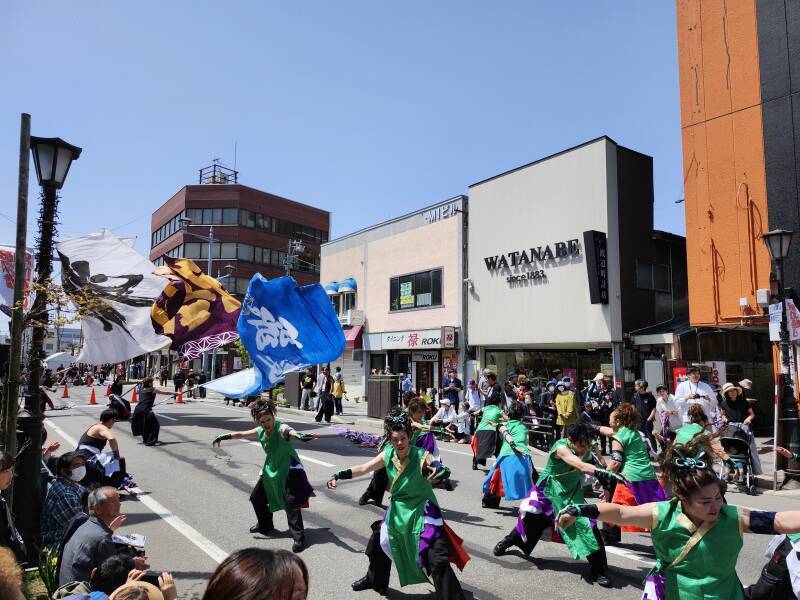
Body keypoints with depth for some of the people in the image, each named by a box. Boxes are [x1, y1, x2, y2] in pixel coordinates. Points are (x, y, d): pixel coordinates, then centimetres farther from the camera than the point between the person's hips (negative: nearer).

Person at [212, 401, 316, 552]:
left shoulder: (281, 428, -25)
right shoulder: (260, 432, -2)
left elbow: (289, 431, -49)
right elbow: (242, 434, 15)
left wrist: (299, 435, -71)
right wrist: (224, 436, 21)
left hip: (289, 470, -8)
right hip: (270, 471, 8)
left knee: (291, 503, -18)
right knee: (256, 498, 18)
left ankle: (299, 538, -8)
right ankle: (265, 526, 42)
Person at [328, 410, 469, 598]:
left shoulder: (421, 456, -25)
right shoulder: (387, 455, -10)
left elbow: (444, 472, -38)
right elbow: (363, 469, -1)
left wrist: (440, 470, -61)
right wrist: (338, 475, -11)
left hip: (422, 511, -6)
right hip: (397, 510, 6)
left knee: (437, 559, -14)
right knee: (379, 544, 23)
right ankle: (375, 580, 51)